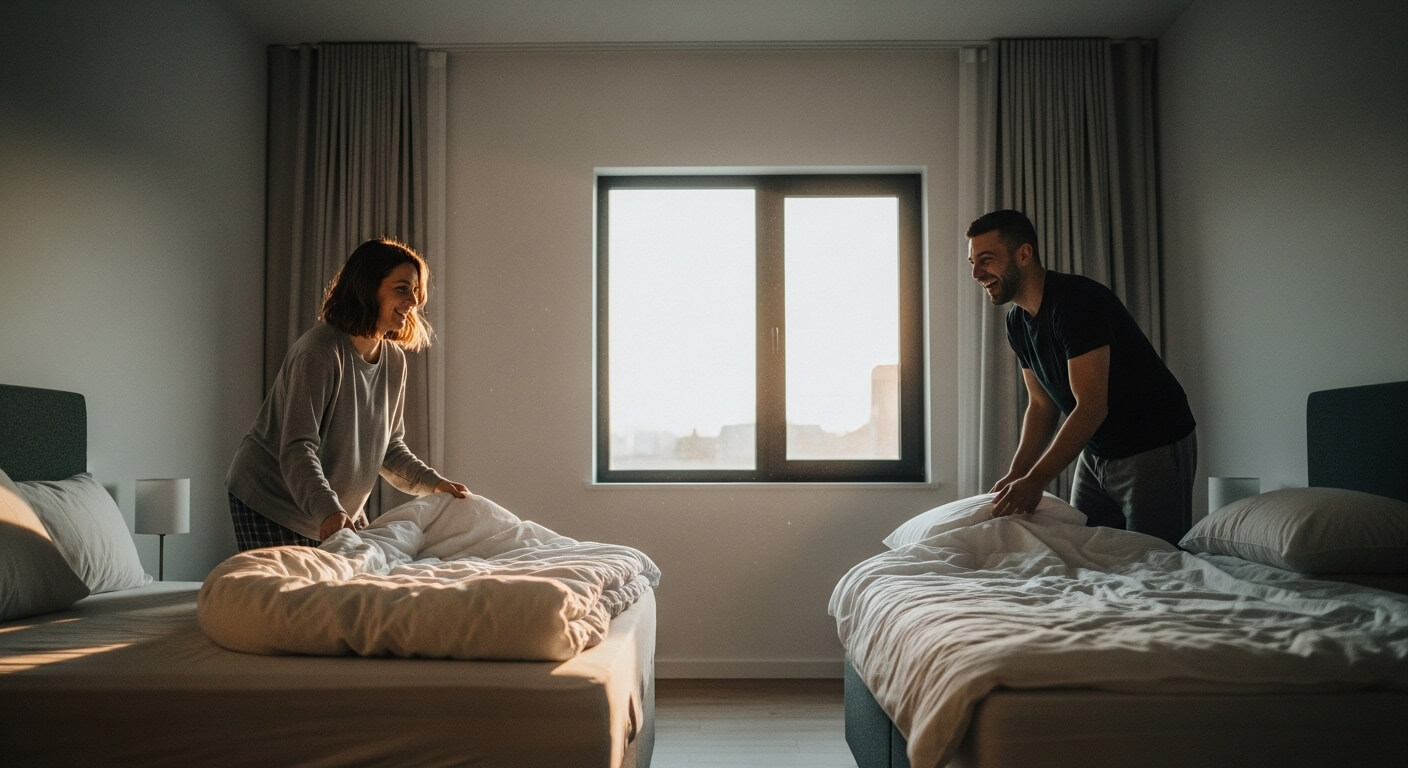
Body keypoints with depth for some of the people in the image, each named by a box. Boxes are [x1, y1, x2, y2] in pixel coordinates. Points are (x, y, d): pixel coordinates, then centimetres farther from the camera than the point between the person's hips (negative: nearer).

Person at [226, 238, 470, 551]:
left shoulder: (394, 361, 1)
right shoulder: (319, 350, -22)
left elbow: (389, 445, 10)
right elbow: (297, 448, -28)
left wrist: (433, 482, -5)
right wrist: (328, 510, -40)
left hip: (339, 511, 7)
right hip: (270, 504, -7)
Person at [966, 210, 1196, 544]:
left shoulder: (1077, 300, -25)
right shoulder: (1017, 322, 2)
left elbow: (1091, 406, -29)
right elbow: (1041, 405, 7)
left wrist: (1034, 480, -31)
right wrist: (1016, 475, -6)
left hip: (1154, 448, -8)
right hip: (1096, 451, 8)